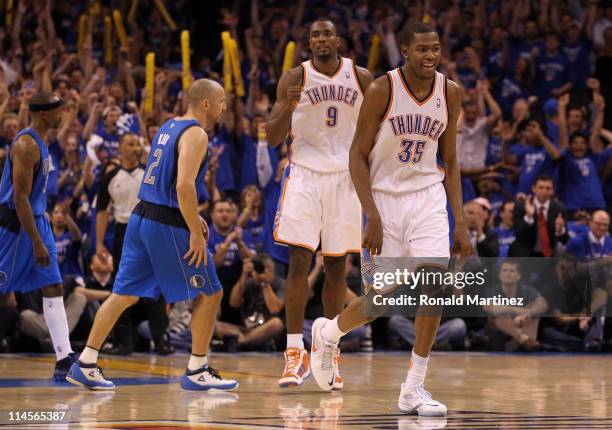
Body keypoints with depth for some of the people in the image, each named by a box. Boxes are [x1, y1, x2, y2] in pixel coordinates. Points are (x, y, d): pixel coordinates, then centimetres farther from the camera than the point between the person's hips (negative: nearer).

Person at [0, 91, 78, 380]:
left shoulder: (39, 142, 11)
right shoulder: (26, 145, -20)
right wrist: (37, 243, -23)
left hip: (36, 220, 10)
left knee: (53, 287, 2)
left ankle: (64, 358, -2)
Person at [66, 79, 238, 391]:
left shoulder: (169, 127, 17)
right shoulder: (195, 134, -12)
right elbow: (184, 185, -23)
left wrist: (191, 217, 23)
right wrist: (195, 232, -20)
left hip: (142, 217, 9)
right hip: (167, 225, -9)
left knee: (125, 293, 12)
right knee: (210, 294, 3)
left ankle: (85, 365, 10)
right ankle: (196, 372, 6)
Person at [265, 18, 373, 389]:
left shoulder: (362, 78, 2)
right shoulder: (294, 78, -1)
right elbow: (273, 138, -4)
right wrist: (289, 106, -21)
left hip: (345, 177, 2)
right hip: (304, 174, -2)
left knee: (336, 267, 6)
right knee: (299, 262, -11)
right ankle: (296, 353, -8)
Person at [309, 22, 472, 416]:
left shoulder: (450, 93, -2)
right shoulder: (382, 90, -15)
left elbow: (450, 160, 7)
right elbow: (358, 156, -11)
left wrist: (460, 223, 2)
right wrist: (373, 217, -19)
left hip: (427, 196, 3)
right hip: (383, 196, -3)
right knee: (382, 299, -1)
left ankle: (414, 389, -6)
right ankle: (327, 332, 33)